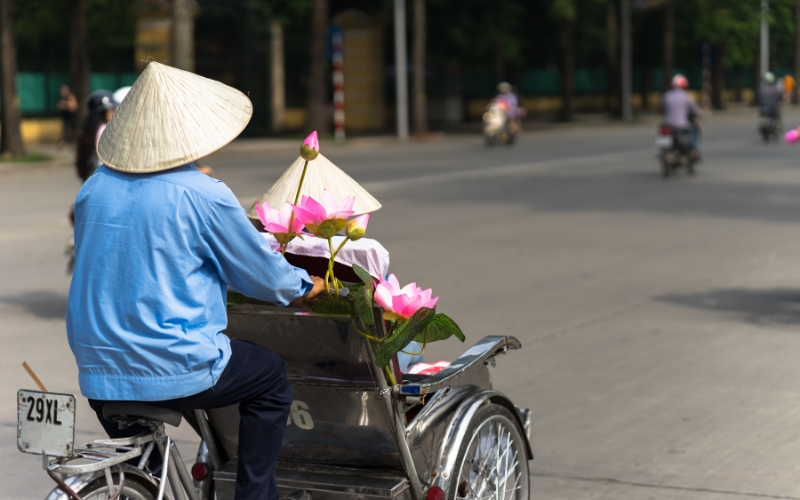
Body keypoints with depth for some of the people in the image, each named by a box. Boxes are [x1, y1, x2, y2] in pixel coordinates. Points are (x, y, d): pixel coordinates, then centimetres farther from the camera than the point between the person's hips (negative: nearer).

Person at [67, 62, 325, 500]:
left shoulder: (93, 188, 4)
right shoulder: (203, 195, -14)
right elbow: (262, 274, -2)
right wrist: (304, 287, 20)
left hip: (96, 372, 6)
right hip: (174, 367, -6)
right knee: (271, 377, 20)